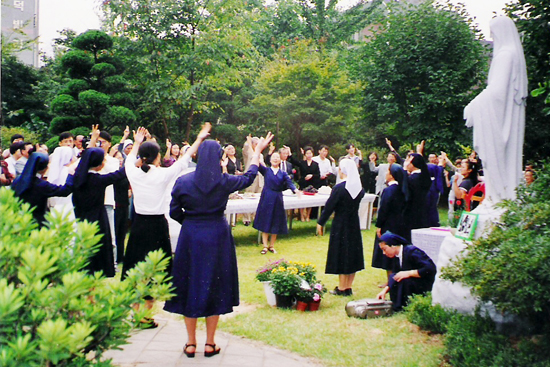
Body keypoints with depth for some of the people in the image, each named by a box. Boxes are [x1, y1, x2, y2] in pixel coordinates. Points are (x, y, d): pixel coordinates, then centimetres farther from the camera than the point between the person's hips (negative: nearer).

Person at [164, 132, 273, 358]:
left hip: (190, 238, 1)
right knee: (214, 286, 10)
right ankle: (210, 344, 17)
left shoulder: (183, 182, -8)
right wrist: (257, 152, 22)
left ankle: (191, 343, 18)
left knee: (191, 285, 11)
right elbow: (249, 177, 9)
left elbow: (174, 212, -1)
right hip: (217, 237, 0)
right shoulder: (224, 182, -9)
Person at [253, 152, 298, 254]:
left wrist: (295, 190, -29)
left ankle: (272, 246, 21)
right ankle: (265, 246, 11)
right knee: (265, 222, 2)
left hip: (277, 199, 2)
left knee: (276, 224, 7)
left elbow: (289, 183, -9)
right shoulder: (266, 170, 4)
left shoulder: (283, 173, 7)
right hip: (266, 198, -2)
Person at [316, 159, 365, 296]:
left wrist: (320, 223, -4)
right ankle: (348, 287, 21)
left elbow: (329, 206, -14)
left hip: (340, 225, -5)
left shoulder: (339, 188, -20)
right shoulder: (359, 188, -2)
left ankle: (342, 288, 12)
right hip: (354, 224, 6)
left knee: (341, 254, 4)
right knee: (352, 254, 13)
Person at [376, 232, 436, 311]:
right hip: (413, 282, 8)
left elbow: (431, 269, -27)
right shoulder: (396, 256, 4)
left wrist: (408, 273, -29)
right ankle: (396, 307, -3)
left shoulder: (411, 251, -20)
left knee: (403, 280, -28)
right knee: (393, 277, -9)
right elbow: (395, 275, 8)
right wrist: (385, 290, -6)